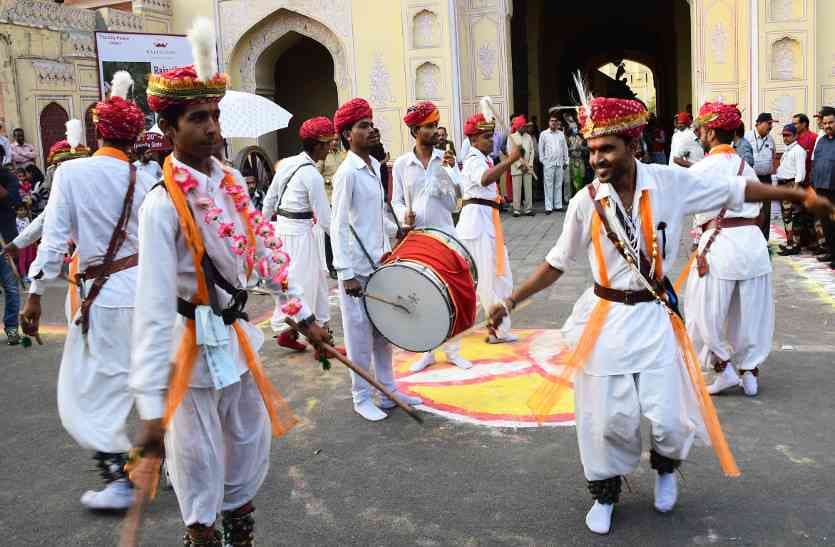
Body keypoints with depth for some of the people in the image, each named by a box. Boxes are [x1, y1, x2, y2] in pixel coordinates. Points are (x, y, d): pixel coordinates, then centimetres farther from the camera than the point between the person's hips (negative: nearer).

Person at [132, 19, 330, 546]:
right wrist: (151, 405, -28)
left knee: (252, 439, 21)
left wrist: (304, 315, 11)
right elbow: (154, 305, -26)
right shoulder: (163, 204, -22)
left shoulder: (232, 181, 0)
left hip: (238, 333, 7)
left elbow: (266, 251, 9)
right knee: (198, 453, 9)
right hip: (194, 343, -7)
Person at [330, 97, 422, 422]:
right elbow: (339, 226, -17)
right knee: (360, 333, 3)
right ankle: (362, 398, 17)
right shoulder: (347, 173, -15)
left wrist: (396, 230, 10)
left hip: (380, 263, 8)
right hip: (357, 269, -8)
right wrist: (346, 273, -21)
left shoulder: (374, 166, 9)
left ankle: (388, 390, 29)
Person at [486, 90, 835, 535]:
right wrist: (510, 302, -2)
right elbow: (557, 263, 2)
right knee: (607, 418, 5)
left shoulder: (671, 182, -9)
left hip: (654, 317, 0)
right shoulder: (585, 202, -8)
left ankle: (665, 469, 38)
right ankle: (604, 495, 33)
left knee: (667, 417, 0)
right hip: (605, 320, 0)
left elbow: (737, 190, 3)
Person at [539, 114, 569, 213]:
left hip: (559, 163, 3)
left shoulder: (561, 134, 11)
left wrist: (566, 161, 10)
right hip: (548, 163, -3)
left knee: (559, 185, 6)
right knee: (549, 185, -4)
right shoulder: (544, 134, 2)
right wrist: (542, 160, -3)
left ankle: (558, 205, 12)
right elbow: (541, 149, 2)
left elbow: (565, 148, 13)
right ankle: (548, 207, -3)